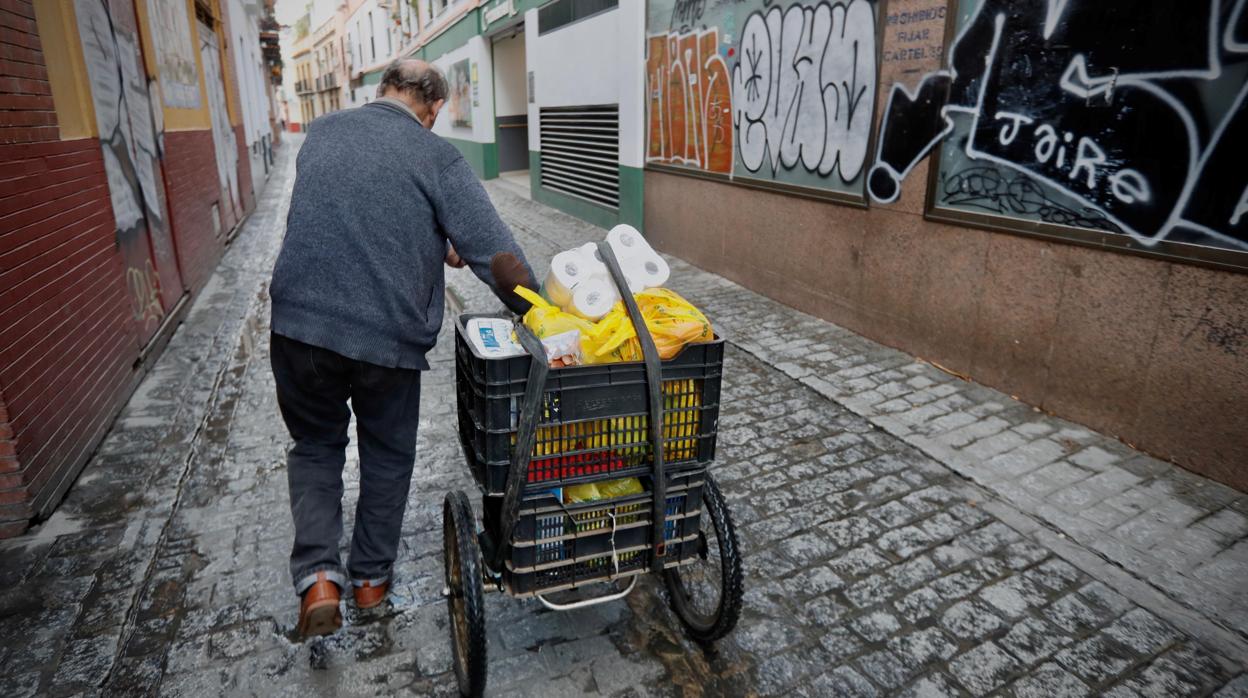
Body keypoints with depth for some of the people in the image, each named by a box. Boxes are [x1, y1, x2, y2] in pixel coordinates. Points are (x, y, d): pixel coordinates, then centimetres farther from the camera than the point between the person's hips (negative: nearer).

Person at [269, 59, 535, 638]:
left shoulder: (321, 132, 12)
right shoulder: (437, 158, -4)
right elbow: (499, 256, -11)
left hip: (298, 323, 3)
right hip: (389, 336, -3)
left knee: (315, 444, 22)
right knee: (387, 454, 19)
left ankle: (317, 576, 10)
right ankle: (371, 577, 31)